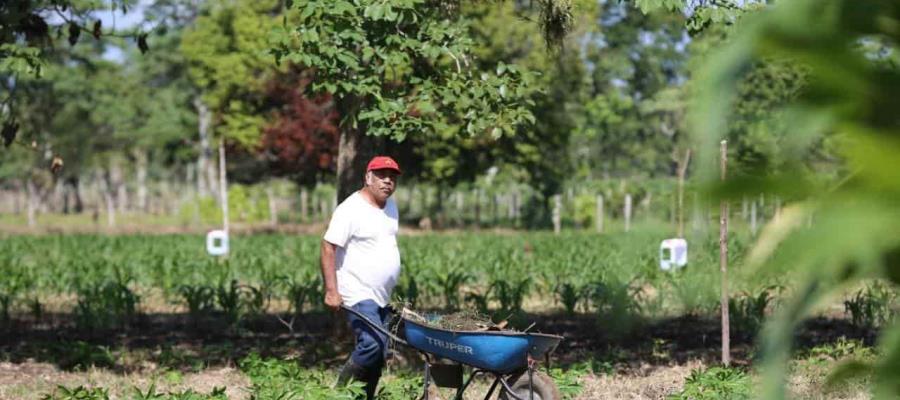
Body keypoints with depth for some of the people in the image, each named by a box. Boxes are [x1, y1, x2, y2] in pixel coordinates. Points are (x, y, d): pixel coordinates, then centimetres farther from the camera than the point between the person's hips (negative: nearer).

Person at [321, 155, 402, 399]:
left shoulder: (391, 207, 12)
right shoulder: (351, 210, -13)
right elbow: (328, 248, -16)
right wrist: (331, 291, -21)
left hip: (381, 297, 8)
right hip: (358, 296, -8)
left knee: (378, 355, 6)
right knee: (372, 344, -23)